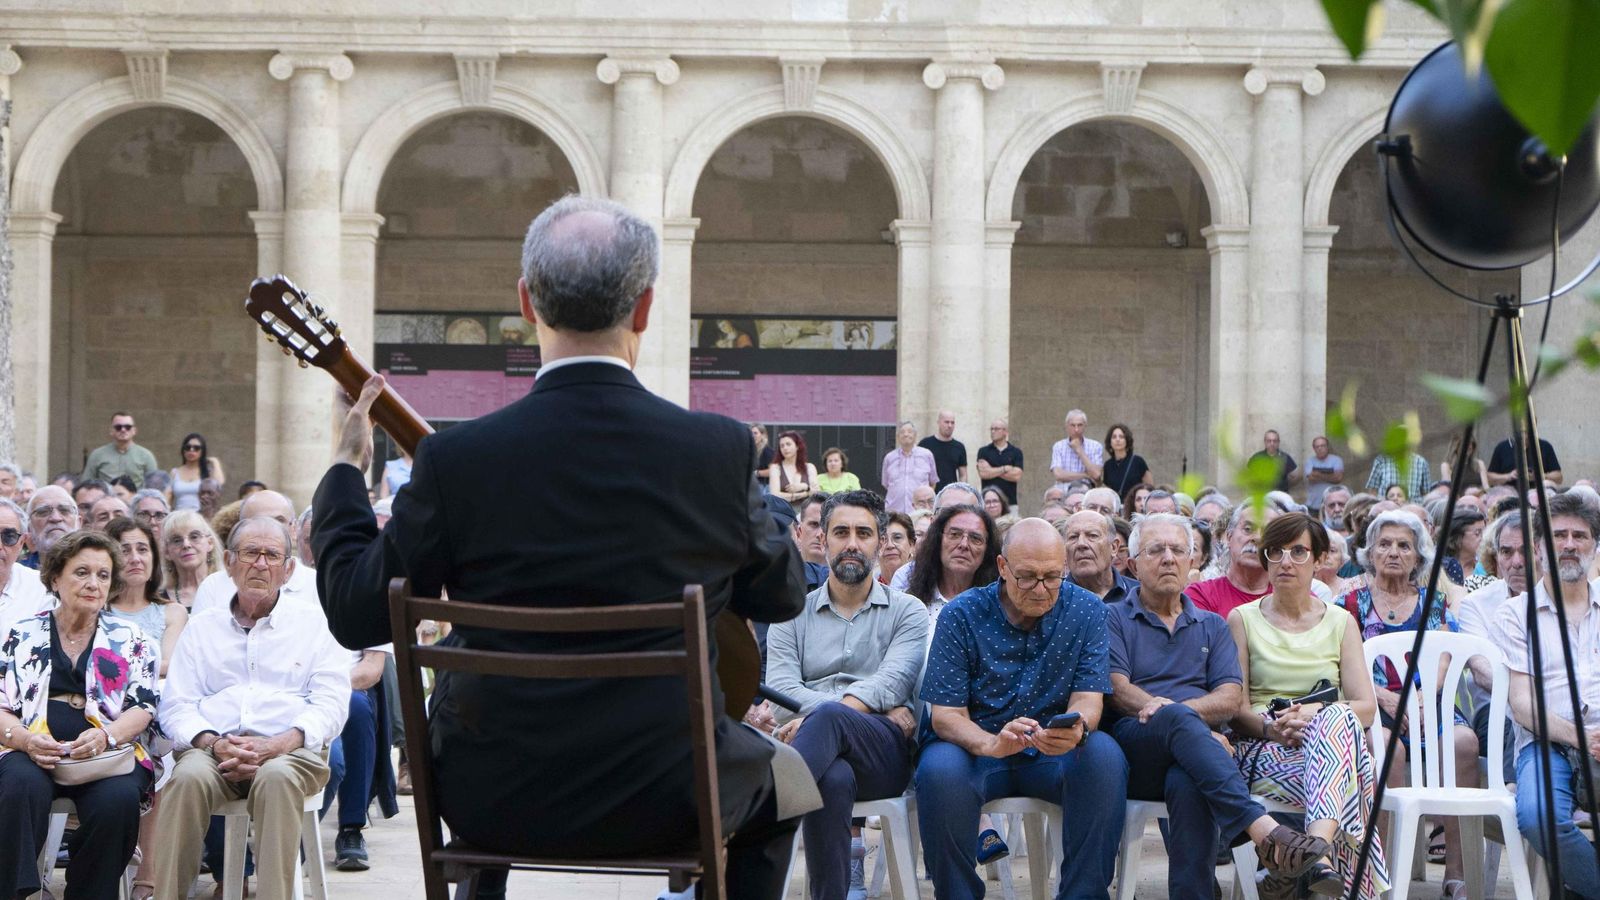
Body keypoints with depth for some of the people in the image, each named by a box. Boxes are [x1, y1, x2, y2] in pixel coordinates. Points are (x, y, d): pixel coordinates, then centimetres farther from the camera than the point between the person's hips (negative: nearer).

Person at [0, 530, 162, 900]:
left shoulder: (130, 640, 17)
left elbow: (142, 708, 6)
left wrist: (106, 737, -17)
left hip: (112, 753, 0)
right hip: (33, 751, 0)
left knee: (118, 798, -35)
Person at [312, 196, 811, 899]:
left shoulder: (456, 459, -15)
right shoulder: (720, 450, -12)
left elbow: (356, 616, -4)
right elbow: (782, 595, 4)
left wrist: (346, 470, 9)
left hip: (492, 806, 1)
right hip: (664, 801, -1)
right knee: (779, 776, 31)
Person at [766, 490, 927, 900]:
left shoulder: (907, 611, 17)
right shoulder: (793, 615, 21)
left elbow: (891, 682, -3)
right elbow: (780, 692, 3)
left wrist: (816, 715, -21)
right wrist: (883, 711, -10)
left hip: (885, 755, -1)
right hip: (825, 757, 1)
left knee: (829, 717, -38)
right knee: (833, 780, -40)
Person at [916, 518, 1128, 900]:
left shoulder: (1087, 611, -1)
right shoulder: (962, 615, -7)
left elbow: (1088, 698, -7)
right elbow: (946, 715, -11)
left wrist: (1077, 728, -34)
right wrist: (991, 744, -34)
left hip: (1055, 752, 1)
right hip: (978, 744, -1)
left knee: (1105, 757, -31)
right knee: (939, 768, -34)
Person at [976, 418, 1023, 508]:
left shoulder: (1016, 452, 7)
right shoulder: (983, 451, 7)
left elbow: (1017, 476, -5)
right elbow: (983, 474, -7)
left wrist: (992, 470, -5)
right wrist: (1004, 469, -5)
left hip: (1009, 500, 0)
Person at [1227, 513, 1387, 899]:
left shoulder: (1340, 622, 17)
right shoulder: (1243, 620, 12)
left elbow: (1366, 707, 6)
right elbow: (1237, 707, 3)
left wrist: (1315, 712, -15)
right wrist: (1271, 727, -20)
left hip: (1334, 736, 2)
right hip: (1262, 751, -1)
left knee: (1336, 718, -40)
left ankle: (1318, 850, -60)